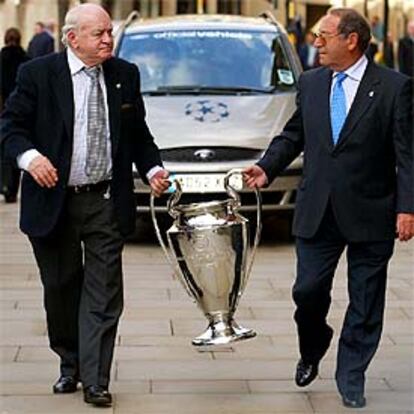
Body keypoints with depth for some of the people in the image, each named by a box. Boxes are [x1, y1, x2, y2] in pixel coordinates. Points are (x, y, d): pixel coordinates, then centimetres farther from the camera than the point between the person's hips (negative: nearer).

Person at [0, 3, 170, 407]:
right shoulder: (38, 74, -5)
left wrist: (152, 168, -2)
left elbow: (138, 133, 14)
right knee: (60, 288, 12)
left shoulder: (125, 75, 5)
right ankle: (70, 366, 31)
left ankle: (95, 381, 1)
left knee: (103, 294, -2)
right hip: (53, 201, -1)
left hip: (106, 203, 1)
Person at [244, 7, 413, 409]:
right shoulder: (310, 83, 7)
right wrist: (267, 167, 1)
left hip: (370, 214, -3)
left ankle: (350, 378, 20)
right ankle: (312, 350, 35)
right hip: (317, 212, 4)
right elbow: (293, 134, 17)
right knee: (308, 290, 7)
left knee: (364, 302, 6)